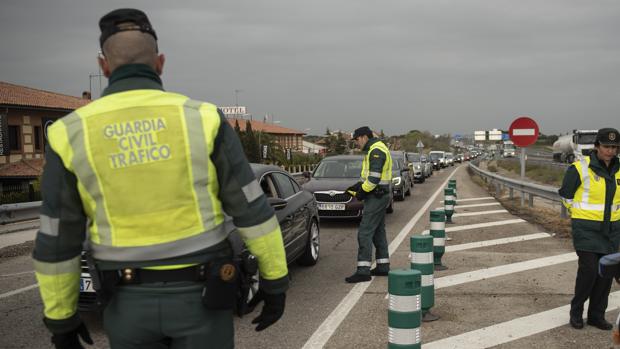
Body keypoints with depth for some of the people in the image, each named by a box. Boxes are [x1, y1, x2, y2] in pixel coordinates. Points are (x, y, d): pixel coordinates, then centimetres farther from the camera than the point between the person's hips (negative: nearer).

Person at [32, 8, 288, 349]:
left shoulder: (72, 135, -8)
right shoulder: (203, 119, -11)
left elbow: (55, 241, -4)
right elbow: (253, 210, -9)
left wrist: (60, 317, 9)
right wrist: (275, 280, 2)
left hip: (131, 302, 1)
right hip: (199, 295, -1)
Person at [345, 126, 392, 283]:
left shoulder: (376, 151, -16)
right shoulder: (375, 150, 18)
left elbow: (374, 176, -24)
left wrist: (363, 191, -16)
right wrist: (358, 186, 12)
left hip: (376, 197, -11)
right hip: (379, 196, 11)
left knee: (365, 233, -11)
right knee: (378, 232, 15)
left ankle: (363, 271, -12)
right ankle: (383, 267, 22)